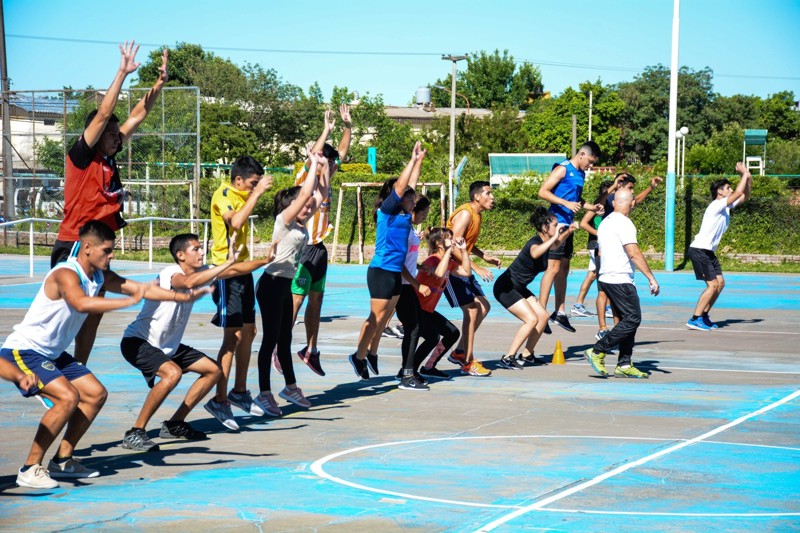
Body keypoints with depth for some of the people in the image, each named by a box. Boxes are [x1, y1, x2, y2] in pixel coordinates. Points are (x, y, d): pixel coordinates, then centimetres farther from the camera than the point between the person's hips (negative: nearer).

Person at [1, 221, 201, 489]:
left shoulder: (100, 276, 3)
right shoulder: (66, 274, -24)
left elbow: (142, 288, 7)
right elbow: (82, 303, -45)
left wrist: (183, 296, -3)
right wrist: (130, 300, -47)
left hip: (52, 354, 10)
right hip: (22, 350, -10)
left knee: (96, 394, 9)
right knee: (68, 397, -26)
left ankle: (62, 460, 16)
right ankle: (29, 469, -18)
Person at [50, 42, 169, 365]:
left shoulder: (109, 160, 11)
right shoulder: (80, 157, -8)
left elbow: (138, 115, 13)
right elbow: (103, 114, -17)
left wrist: (160, 82, 11)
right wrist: (122, 73, -19)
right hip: (73, 246, -8)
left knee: (93, 314, 9)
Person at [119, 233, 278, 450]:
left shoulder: (200, 272, 1)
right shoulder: (171, 273, -23)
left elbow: (234, 270, 8)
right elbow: (189, 282, -46)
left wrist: (265, 260, -3)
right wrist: (227, 262, -48)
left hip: (168, 345, 10)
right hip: (137, 341, -10)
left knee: (213, 370, 10)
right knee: (172, 373, -35)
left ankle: (174, 424, 15)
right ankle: (134, 434, -25)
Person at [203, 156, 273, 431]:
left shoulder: (243, 195, 13)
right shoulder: (223, 195, -13)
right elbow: (236, 221, -33)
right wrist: (256, 193, -29)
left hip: (243, 269, 9)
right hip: (227, 271, -9)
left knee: (248, 332, 13)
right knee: (233, 336, -13)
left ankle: (239, 392, 25)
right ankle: (219, 400, -11)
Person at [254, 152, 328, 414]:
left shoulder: (302, 223, 9)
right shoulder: (284, 220, -12)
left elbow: (321, 193, 11)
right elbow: (305, 192, -22)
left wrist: (325, 166, 4)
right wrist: (314, 164, -14)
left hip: (285, 285, 8)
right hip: (272, 284, -8)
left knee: (284, 339, 17)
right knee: (271, 339, -6)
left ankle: (290, 387, 26)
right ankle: (264, 393, -3)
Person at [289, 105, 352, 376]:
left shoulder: (325, 179, 11)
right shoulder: (304, 179, -10)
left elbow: (342, 152, 17)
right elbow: (311, 159, -29)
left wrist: (347, 126, 7)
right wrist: (326, 130, -29)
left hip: (320, 248, 8)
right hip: (304, 249, -8)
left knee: (316, 302, 11)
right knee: (295, 301, -6)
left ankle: (311, 350, 18)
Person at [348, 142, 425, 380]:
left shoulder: (404, 215, 11)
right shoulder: (386, 212, -9)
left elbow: (410, 184, 17)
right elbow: (399, 186, -16)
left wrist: (419, 160, 16)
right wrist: (413, 159, -12)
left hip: (396, 272, 8)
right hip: (381, 271, -8)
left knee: (385, 317, 13)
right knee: (376, 317, -4)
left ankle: (372, 354, 23)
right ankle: (359, 356, 6)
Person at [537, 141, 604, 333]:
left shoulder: (580, 174, 16)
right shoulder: (563, 169, -10)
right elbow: (543, 191, -16)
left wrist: (592, 208, 13)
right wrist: (566, 203, -24)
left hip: (568, 225, 9)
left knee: (564, 269, 13)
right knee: (553, 268, -12)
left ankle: (559, 312, 20)